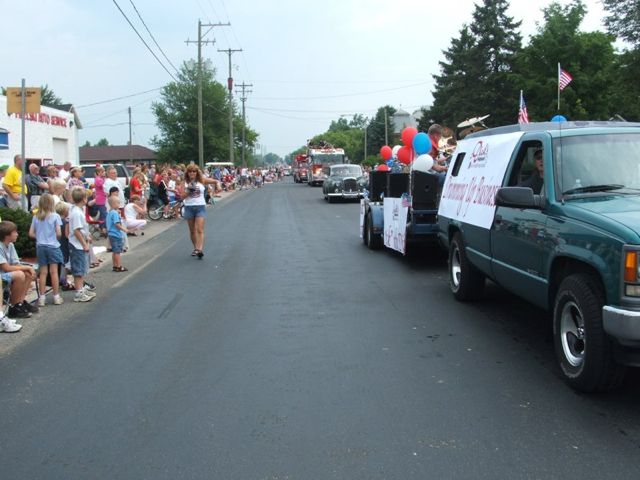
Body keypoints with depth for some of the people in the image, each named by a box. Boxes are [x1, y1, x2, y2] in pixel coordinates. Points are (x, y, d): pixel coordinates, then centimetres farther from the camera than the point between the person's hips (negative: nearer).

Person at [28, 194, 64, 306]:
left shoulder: (36, 217, 2)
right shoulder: (55, 216, -8)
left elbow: (31, 233, 2)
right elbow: (59, 233, -10)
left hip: (40, 246, 3)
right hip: (53, 246, -3)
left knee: (43, 272, 7)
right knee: (53, 271, 2)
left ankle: (42, 297, 9)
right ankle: (56, 297, 7)